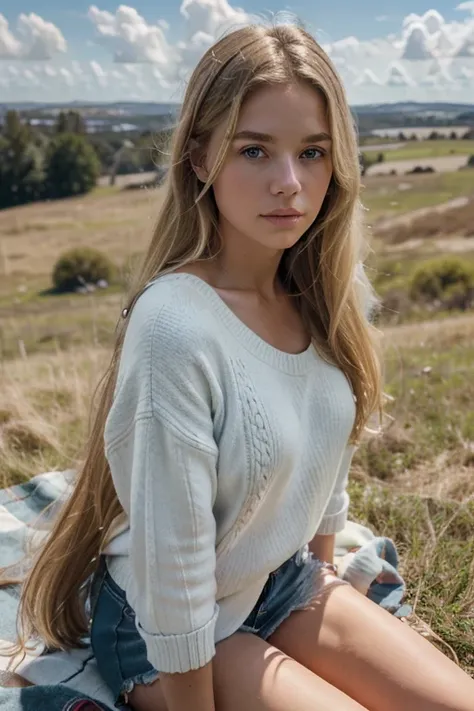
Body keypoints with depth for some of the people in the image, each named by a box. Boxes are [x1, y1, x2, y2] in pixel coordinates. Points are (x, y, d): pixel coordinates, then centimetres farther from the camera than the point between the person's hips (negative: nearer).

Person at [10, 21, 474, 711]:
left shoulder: (334, 294, -9)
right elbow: (173, 558, -25)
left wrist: (322, 570, 13)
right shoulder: (176, 326, -32)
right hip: (167, 627, -5)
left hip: (286, 583, 6)